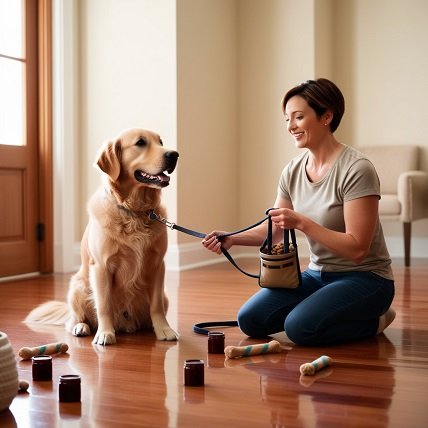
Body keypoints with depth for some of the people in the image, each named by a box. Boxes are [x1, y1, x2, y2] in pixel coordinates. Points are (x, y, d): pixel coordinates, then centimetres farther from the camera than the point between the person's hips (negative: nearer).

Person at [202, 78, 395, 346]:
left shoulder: (356, 170, -20)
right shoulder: (293, 171, 1)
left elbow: (357, 249, -22)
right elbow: (275, 229, 10)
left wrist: (302, 223, -29)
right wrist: (233, 239, -8)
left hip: (364, 277, -6)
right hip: (317, 274, 7)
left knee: (300, 327, -28)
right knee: (250, 320, -8)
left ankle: (374, 319, -2)